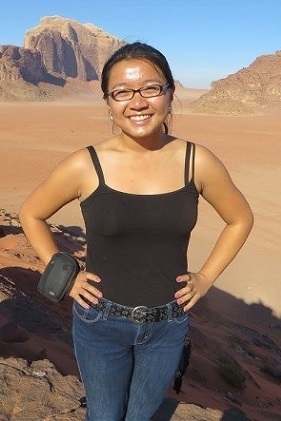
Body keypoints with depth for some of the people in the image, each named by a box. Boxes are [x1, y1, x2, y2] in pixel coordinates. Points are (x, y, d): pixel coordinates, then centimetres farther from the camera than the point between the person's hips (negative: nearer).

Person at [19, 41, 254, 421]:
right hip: (100, 322, -1)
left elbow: (240, 219, 5)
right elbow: (31, 215, 1)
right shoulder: (85, 166, -15)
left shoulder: (197, 162, -11)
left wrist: (206, 277, 0)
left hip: (169, 325, 2)